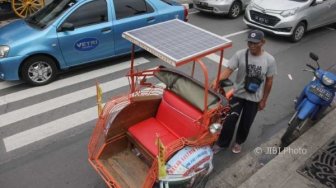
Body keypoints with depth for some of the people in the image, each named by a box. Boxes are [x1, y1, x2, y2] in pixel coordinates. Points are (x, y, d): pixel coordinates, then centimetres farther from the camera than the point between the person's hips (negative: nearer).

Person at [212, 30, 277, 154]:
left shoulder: (269, 60, -12)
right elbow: (228, 69, -20)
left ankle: (239, 142, 42)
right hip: (238, 94, -1)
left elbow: (269, 81, -4)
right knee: (230, 119, 0)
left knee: (246, 123, 15)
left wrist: (264, 100, 0)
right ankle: (222, 143, 22)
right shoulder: (240, 55, -14)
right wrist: (216, 80, -39)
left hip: (255, 98, 1)